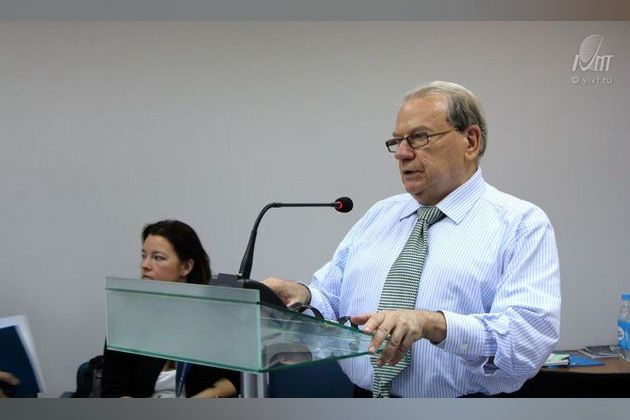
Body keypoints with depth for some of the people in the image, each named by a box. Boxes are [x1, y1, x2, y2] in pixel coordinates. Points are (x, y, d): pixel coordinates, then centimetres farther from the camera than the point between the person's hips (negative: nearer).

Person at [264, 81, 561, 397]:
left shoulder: (522, 224, 1)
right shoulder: (378, 216, 19)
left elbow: (532, 335, -13)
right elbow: (330, 302, 14)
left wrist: (433, 324, -25)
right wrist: (303, 297, -8)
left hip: (465, 410, -3)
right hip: (361, 401, 4)